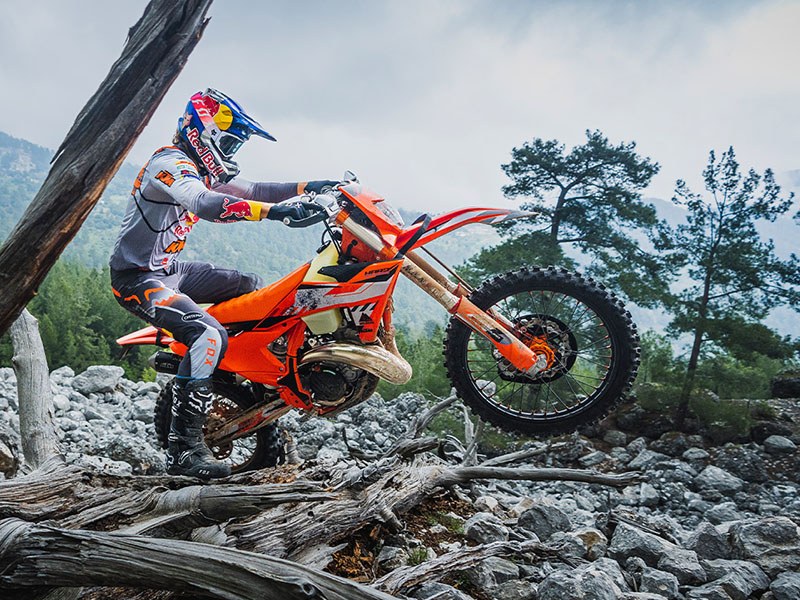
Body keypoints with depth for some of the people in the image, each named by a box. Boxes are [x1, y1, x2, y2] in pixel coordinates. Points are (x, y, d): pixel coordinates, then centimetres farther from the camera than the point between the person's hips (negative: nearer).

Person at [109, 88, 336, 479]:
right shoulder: (171, 163, -19)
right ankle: (183, 450, -25)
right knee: (209, 335, -29)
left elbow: (248, 190, 16)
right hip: (138, 278, -10)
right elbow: (205, 204, -39)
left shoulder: (201, 169, 12)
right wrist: (274, 211, -50)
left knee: (251, 286, 13)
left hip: (168, 270, 10)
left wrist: (307, 187, 5)